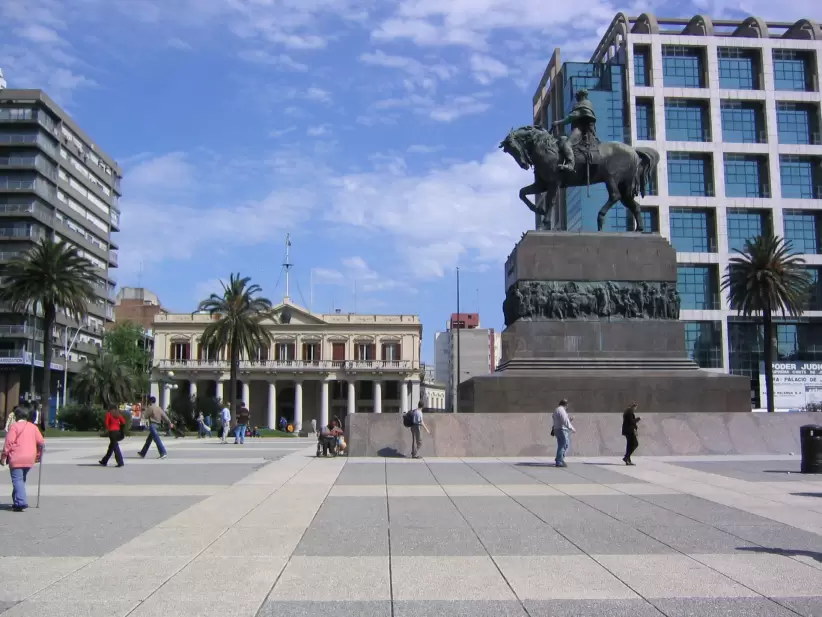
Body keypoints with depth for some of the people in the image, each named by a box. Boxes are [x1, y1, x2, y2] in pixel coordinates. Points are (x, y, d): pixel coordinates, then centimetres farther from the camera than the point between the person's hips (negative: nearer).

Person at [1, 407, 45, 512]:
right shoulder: (33, 427, 13)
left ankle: (21, 502, -22)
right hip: (29, 459, 6)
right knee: (22, 480, 18)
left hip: (16, 459, -6)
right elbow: (41, 442, 10)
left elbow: (9, 443, -11)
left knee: (17, 480, -8)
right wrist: (38, 455, 22)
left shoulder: (14, 426, -3)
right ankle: (17, 502, 22)